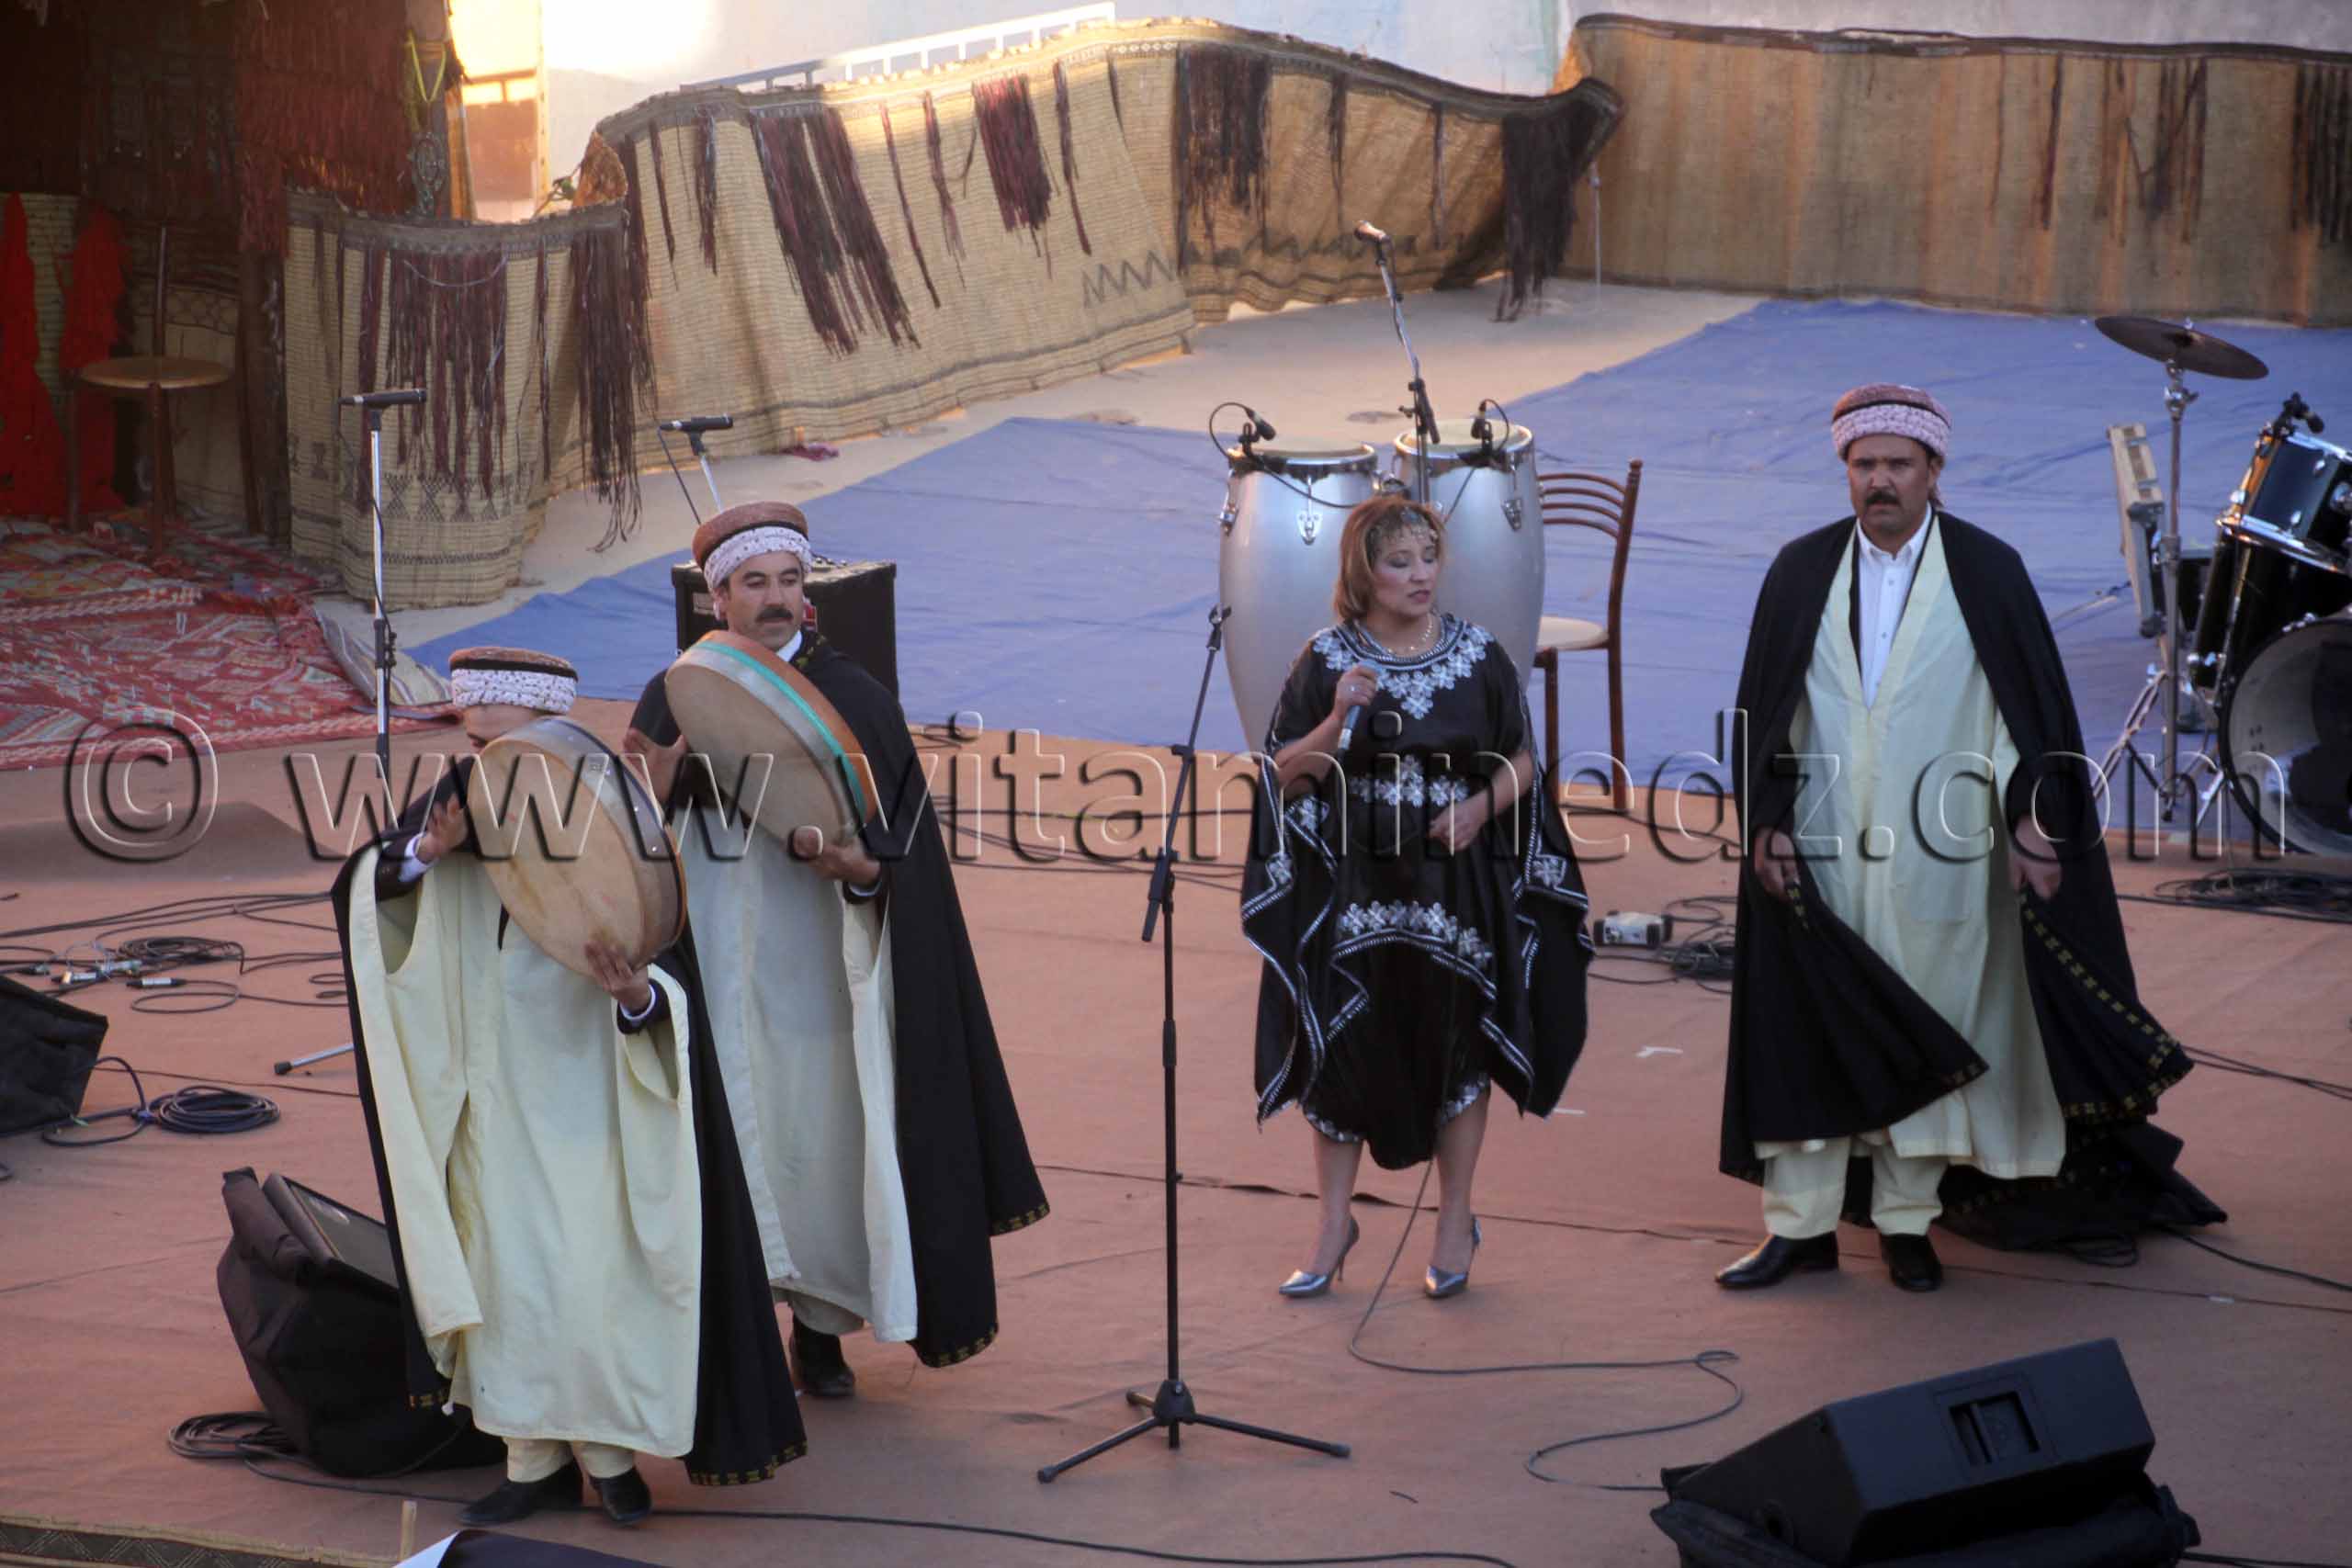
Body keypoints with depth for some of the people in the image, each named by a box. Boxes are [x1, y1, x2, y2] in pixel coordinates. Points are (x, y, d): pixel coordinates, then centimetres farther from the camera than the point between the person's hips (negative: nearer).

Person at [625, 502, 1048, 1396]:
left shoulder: (856, 700, 3)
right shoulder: (676, 699, 4)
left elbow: (899, 847, 2)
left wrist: (857, 863, -19)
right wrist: (660, 782, -20)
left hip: (818, 965, 0)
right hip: (719, 964, 0)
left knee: (824, 1136, 2)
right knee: (737, 1141, -2)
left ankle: (820, 1326, 15)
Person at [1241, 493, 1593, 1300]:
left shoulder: (1480, 657, -1)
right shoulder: (1326, 660, -3)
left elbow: (1522, 761, 8)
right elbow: (1285, 773, -3)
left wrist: (1483, 805, -11)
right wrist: (1337, 720, -19)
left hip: (1455, 890, 1)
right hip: (1352, 890, 0)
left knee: (1457, 1048, 8)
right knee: (1342, 1052, 3)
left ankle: (1455, 1222, 23)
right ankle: (1335, 1223, 19)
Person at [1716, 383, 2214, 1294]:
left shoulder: (1988, 574, -1)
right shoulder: (1801, 572, 4)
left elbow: (2028, 701, -2)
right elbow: (1765, 706, 7)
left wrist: (2033, 818, -9)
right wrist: (1766, 822, -1)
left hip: (1936, 859, -2)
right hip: (1816, 854, 2)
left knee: (1921, 1041, 5)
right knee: (1805, 1037, 4)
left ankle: (1906, 1222, 18)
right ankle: (1799, 1226, 13)